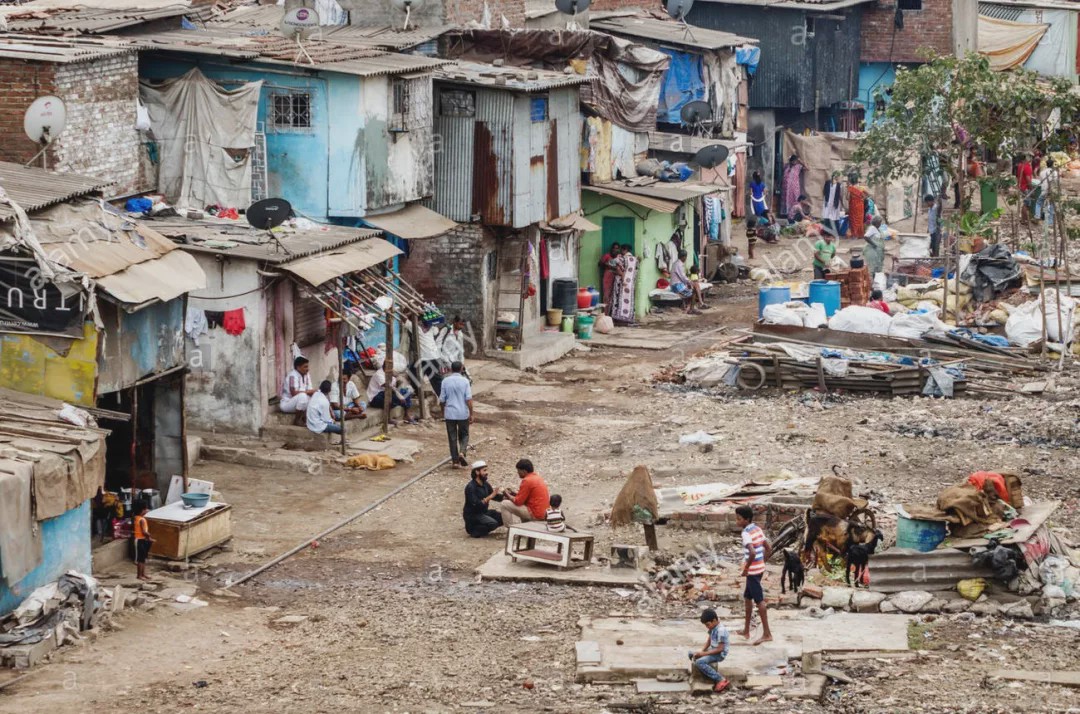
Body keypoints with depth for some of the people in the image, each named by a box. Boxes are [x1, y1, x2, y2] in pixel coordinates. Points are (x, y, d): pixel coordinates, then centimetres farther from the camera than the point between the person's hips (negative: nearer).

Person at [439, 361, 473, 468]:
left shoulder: (445, 381, -2)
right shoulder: (465, 381, -6)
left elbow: (442, 400, 2)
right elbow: (469, 399, -10)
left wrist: (443, 413, 17)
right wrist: (471, 414, -3)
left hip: (450, 414, 1)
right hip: (463, 414, -1)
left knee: (452, 438, 8)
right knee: (464, 435, 15)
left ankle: (455, 461, 8)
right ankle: (462, 452, -10)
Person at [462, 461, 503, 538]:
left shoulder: (485, 484, 5)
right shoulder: (471, 487, -20)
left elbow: (495, 497, 12)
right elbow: (475, 505, -28)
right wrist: (489, 497, -30)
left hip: (484, 512, 9)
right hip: (472, 515, -9)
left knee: (502, 518, -1)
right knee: (493, 523, -28)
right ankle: (473, 531, -7)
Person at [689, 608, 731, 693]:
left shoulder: (721, 630, -26)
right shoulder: (713, 628, 3)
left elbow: (720, 649, -25)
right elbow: (709, 641, 13)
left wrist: (704, 653, -21)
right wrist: (701, 652, -2)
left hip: (719, 654, -10)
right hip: (712, 650, 10)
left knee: (699, 662, -27)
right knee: (691, 654, 9)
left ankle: (720, 679, -25)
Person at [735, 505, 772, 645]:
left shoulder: (746, 533, -19)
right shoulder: (758, 529, 8)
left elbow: (752, 553, -32)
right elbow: (768, 549, 13)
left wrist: (746, 569, -20)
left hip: (752, 571, -9)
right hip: (759, 568, 9)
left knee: (759, 600, -5)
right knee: (747, 597, 20)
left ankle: (767, 634, -2)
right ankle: (746, 630, 30)